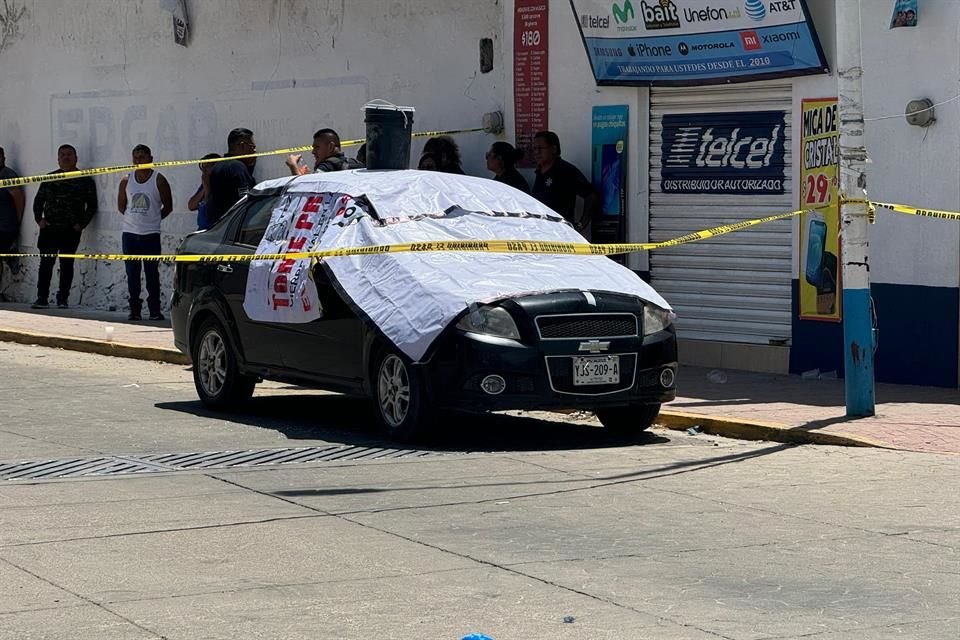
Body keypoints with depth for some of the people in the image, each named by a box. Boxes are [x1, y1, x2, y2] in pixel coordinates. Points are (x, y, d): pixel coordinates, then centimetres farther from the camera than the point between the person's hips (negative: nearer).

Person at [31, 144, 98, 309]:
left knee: (67, 264, 0)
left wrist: (82, 224, -4)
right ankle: (42, 298, 0)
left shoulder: (85, 180, 6)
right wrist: (39, 219, 2)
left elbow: (92, 205, 5)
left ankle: (63, 299, 6)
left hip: (71, 231, -2)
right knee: (46, 263, -3)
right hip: (49, 228, 2)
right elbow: (39, 200, 17)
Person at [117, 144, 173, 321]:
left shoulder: (159, 180, -1)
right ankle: (134, 309, 8)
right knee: (132, 274, 4)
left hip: (151, 234, -3)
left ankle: (154, 310, 1)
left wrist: (152, 219, 7)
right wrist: (135, 218, 10)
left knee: (152, 273, -3)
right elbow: (121, 206, 17)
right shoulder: (126, 181, 7)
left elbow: (168, 207, 4)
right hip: (129, 233, 3)